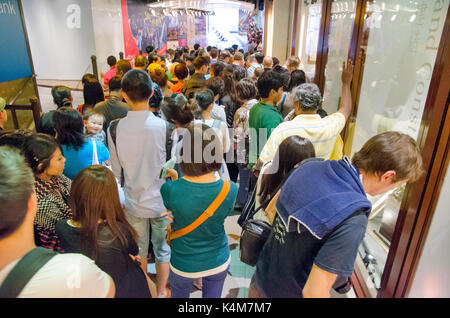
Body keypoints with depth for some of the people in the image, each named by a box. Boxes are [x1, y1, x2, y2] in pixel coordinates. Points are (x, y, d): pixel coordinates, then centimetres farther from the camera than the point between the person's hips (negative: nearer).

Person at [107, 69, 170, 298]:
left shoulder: (115, 129, -13)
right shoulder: (163, 127, -20)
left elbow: (116, 171, -3)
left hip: (133, 202, 2)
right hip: (162, 201, -2)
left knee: (138, 251, 23)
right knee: (163, 250, 20)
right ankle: (160, 292, 39)